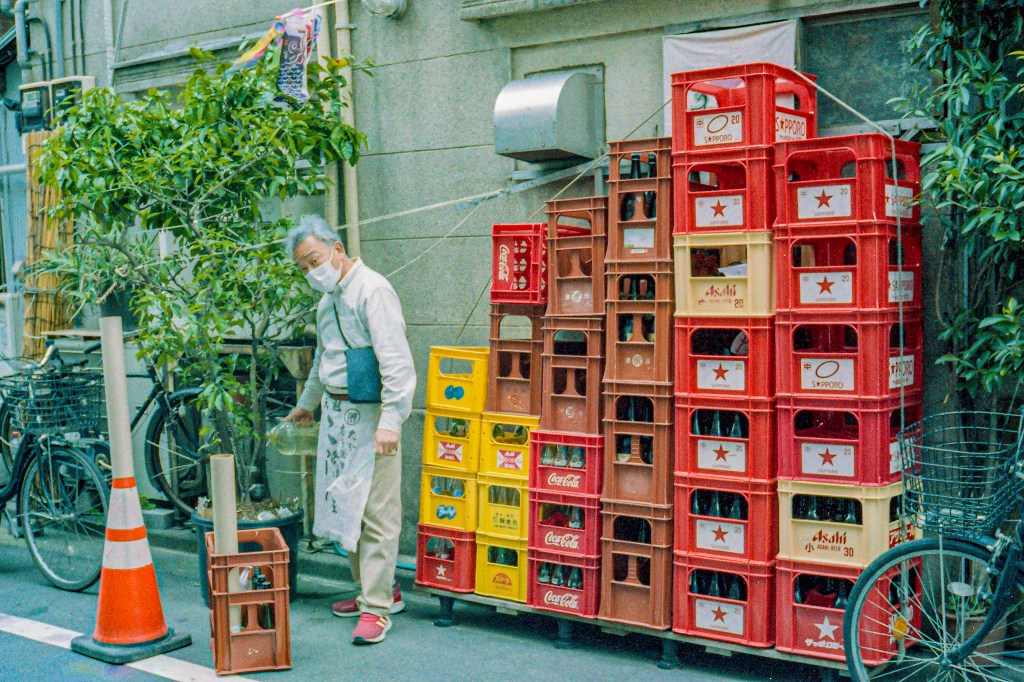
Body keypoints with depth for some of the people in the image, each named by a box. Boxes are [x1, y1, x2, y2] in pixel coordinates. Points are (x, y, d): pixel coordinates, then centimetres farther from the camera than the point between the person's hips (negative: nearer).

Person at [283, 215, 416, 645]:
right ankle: (377, 588, 26)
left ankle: (377, 606, 1)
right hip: (335, 411, 9)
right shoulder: (328, 299, 16)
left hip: (369, 413, -9)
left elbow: (397, 363, -21)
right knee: (345, 506, 13)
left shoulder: (372, 291, -14)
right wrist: (307, 403, 42)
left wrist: (391, 421, -27)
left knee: (375, 511, -6)